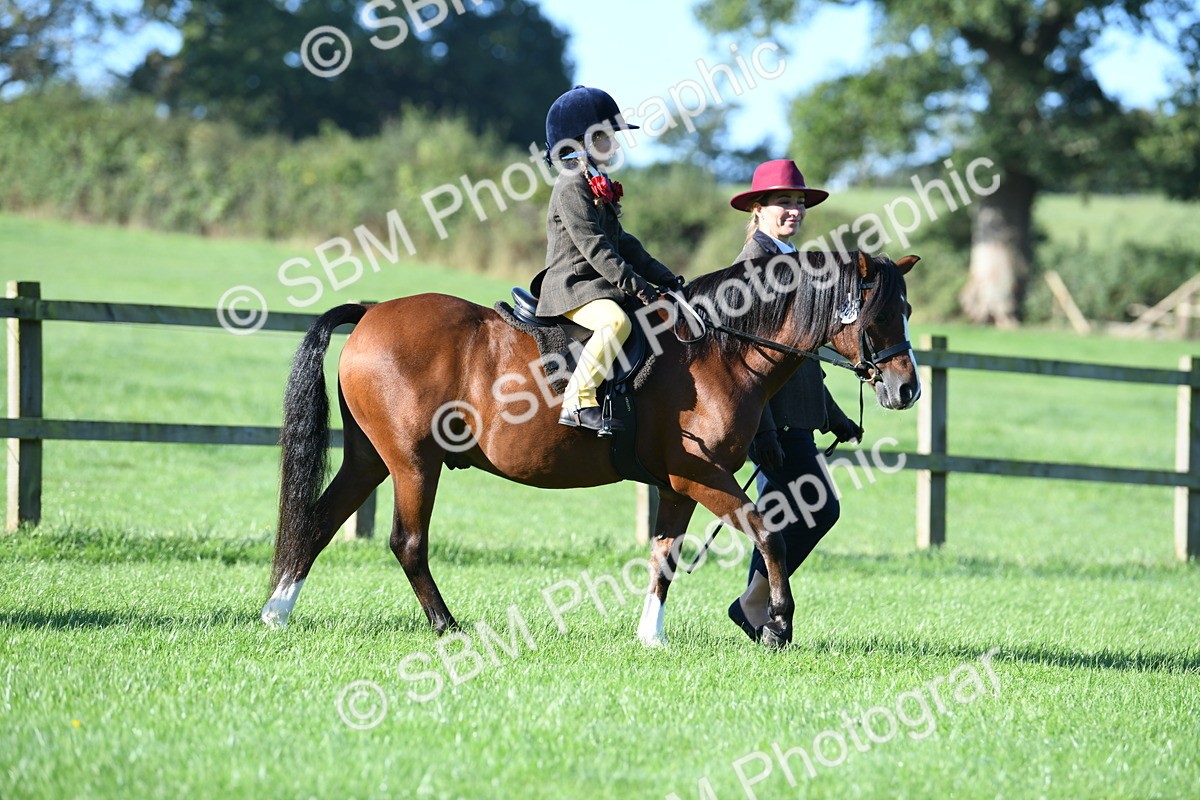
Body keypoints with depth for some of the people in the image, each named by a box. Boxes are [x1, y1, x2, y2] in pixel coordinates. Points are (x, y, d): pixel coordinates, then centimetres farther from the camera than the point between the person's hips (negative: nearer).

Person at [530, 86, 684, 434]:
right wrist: (632, 283, -23)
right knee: (616, 321, -37)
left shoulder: (600, 186, 21)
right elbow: (592, 245, -19)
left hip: (599, 285, 11)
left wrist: (663, 277, 15)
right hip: (572, 285, -10)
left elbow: (621, 242, 23)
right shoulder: (572, 186, -11)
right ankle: (577, 402, -37)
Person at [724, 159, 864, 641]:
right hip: (774, 414, -10)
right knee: (819, 508, -11)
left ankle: (757, 613, 17)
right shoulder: (756, 260, -13)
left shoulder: (788, 259, 17)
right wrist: (763, 429, -25)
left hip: (793, 412, 10)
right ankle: (755, 601, -3)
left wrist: (833, 417, 25)